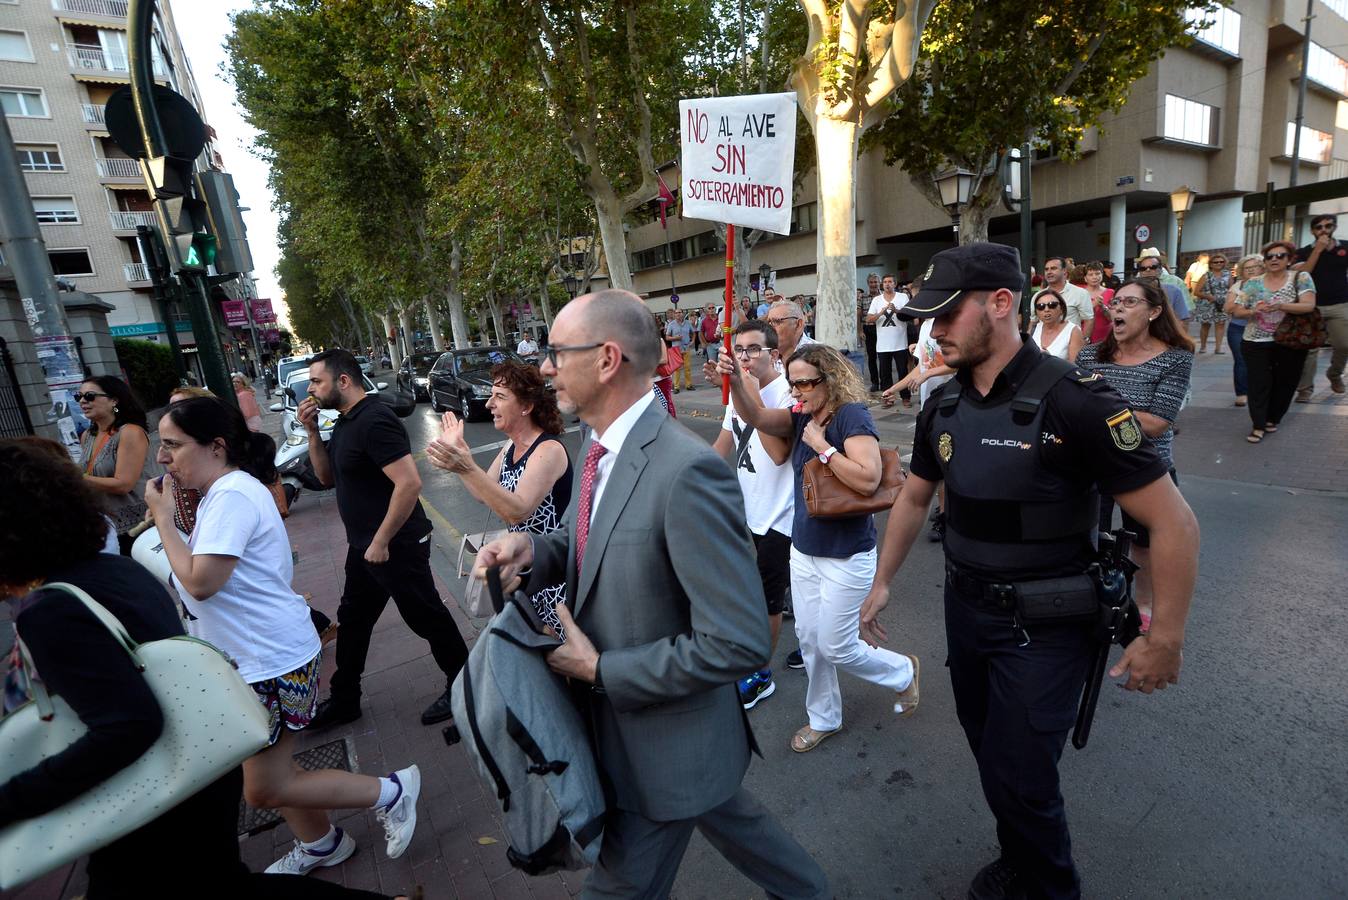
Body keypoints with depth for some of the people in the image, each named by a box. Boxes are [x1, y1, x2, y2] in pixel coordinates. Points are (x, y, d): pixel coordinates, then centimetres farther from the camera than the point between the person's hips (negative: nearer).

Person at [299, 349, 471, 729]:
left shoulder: (374, 421, -22)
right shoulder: (345, 421, 9)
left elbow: (409, 483, -30)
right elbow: (327, 476, 16)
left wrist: (381, 542, -23)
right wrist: (312, 432, 1)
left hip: (395, 546, -10)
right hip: (363, 545, 10)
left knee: (427, 618, 5)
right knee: (352, 620, 21)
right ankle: (343, 700, 39)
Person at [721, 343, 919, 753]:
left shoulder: (852, 416, -18)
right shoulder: (803, 418, 2)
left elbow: (868, 479, -30)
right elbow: (755, 416, -8)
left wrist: (821, 444, -24)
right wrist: (735, 380, -24)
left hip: (846, 557, -7)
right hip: (804, 551, 7)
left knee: (836, 646, 6)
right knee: (809, 640, 17)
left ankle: (902, 671, 36)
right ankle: (823, 719, 40)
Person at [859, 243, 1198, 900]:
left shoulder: (1074, 400, -21)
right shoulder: (943, 407, -1)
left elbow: (1174, 522, -16)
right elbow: (913, 499, 11)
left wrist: (1165, 640, -13)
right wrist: (882, 583, 12)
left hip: (1043, 628, -6)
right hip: (965, 610, 6)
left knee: (1018, 777, 4)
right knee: (990, 756, 22)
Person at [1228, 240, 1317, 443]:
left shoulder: (1300, 278, -1)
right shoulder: (1252, 283, 2)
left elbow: (1309, 305, -13)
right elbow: (1236, 312, 1)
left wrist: (1280, 306, -30)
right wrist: (1254, 311, -20)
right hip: (1256, 343, 0)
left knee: (1285, 383, 11)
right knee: (1259, 384, -3)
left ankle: (1273, 418, 29)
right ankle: (1258, 425, 2)